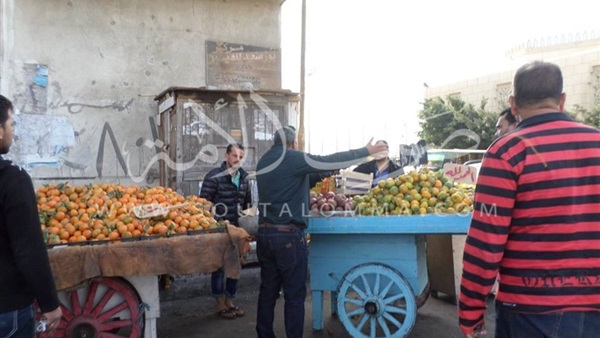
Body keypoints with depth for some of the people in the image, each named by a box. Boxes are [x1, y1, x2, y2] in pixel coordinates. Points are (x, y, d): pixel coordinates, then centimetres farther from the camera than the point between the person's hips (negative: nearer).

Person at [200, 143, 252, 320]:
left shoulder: (243, 177, 6)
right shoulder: (214, 176, -13)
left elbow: (247, 201, 17)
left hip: (237, 228, 6)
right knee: (219, 266, 4)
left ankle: (230, 301, 27)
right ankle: (220, 305, 17)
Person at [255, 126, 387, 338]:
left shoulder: (264, 162, 14)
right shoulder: (293, 159, -9)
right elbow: (330, 161, -8)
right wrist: (366, 152, 1)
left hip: (264, 233, 7)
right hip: (288, 235, -7)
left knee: (268, 290, 13)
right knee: (294, 295, 1)